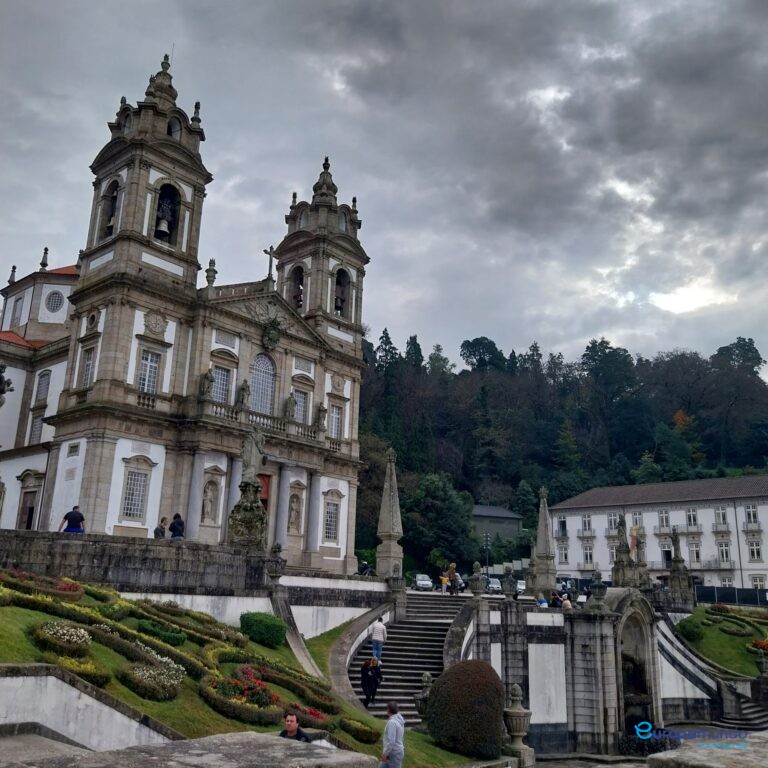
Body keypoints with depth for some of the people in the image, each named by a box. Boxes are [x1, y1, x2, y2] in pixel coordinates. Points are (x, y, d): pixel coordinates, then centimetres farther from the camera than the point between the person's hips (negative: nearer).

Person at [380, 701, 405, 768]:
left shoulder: (392, 722, -22)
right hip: (397, 751, 10)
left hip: (394, 754, -10)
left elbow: (391, 740, -27)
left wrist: (385, 753, -19)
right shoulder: (399, 721, 9)